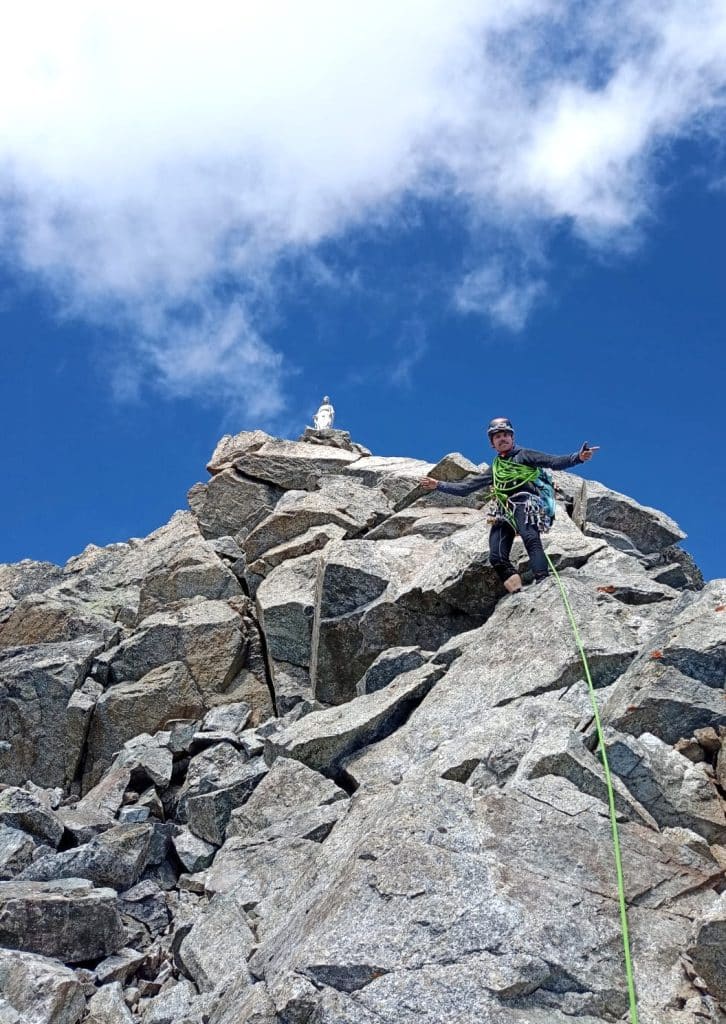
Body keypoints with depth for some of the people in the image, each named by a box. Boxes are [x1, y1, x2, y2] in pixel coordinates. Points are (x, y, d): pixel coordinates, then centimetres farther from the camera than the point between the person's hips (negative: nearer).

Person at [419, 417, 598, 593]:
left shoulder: (523, 455, 18)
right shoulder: (494, 469, 33)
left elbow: (554, 462, 4)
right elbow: (466, 487, 34)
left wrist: (578, 457, -13)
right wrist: (438, 485, 30)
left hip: (524, 504, -5)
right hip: (503, 512, 5)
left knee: (531, 538, -32)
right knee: (497, 557, -15)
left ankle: (542, 582, -48)